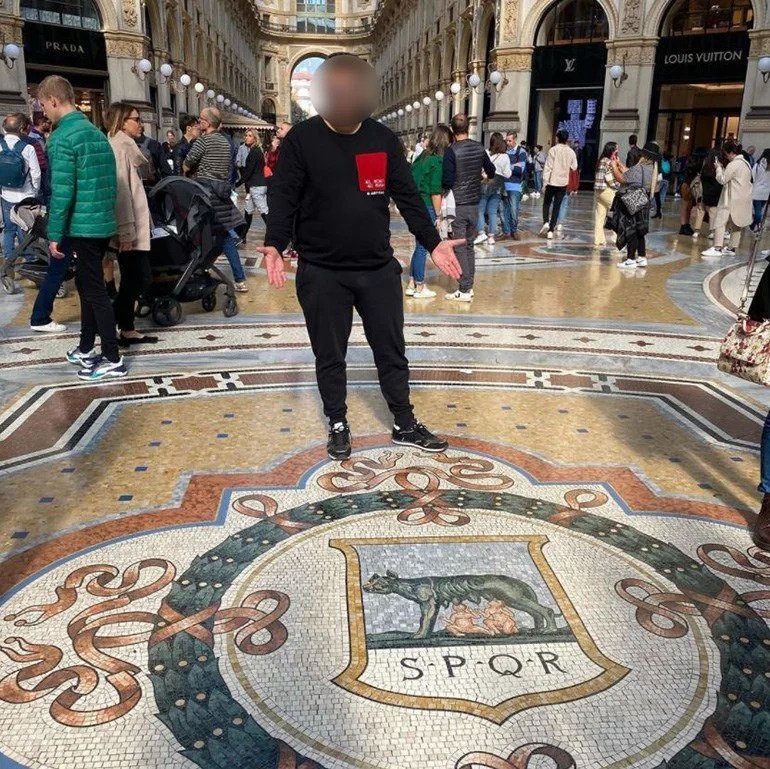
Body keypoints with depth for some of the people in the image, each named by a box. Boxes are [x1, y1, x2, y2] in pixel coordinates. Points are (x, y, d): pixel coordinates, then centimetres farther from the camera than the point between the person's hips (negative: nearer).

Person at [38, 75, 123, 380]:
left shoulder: (62, 137, -13)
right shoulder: (97, 133, 13)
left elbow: (62, 191, -18)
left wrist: (54, 235, -12)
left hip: (82, 227, -8)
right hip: (103, 224, 8)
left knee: (94, 290, -3)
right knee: (88, 285, 18)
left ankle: (113, 360, 2)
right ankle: (85, 349, 29)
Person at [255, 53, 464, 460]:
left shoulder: (383, 138, 5)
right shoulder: (301, 139, -4)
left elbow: (407, 196, 8)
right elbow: (283, 198, -7)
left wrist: (433, 242, 2)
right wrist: (274, 245, -22)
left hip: (379, 268, 3)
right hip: (321, 273, -2)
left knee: (391, 350, 12)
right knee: (330, 355, 9)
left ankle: (405, 425, 27)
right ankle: (338, 426, 27)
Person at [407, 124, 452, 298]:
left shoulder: (423, 155, 9)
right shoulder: (438, 161, -14)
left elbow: (412, 178, 11)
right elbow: (435, 191, -15)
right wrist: (438, 214, -7)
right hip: (426, 207, -8)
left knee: (420, 246, 17)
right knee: (423, 247, 1)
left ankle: (412, 284, 22)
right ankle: (419, 288, 10)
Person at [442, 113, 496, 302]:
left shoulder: (452, 151, -14)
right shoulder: (479, 148, 3)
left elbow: (447, 181, -17)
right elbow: (491, 172, 16)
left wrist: (442, 185, 5)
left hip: (458, 205, -5)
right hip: (474, 204, 5)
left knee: (460, 247, -1)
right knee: (469, 245, 14)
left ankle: (464, 290, 0)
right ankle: (469, 286, 19)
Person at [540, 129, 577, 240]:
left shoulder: (553, 150, -10)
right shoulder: (571, 152, 0)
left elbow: (548, 167, -11)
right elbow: (574, 167, 6)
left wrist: (545, 182, -7)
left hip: (552, 181, -2)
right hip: (563, 182, 2)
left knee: (547, 203, 15)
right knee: (557, 206, 6)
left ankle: (546, 222, -7)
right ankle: (551, 230, 3)